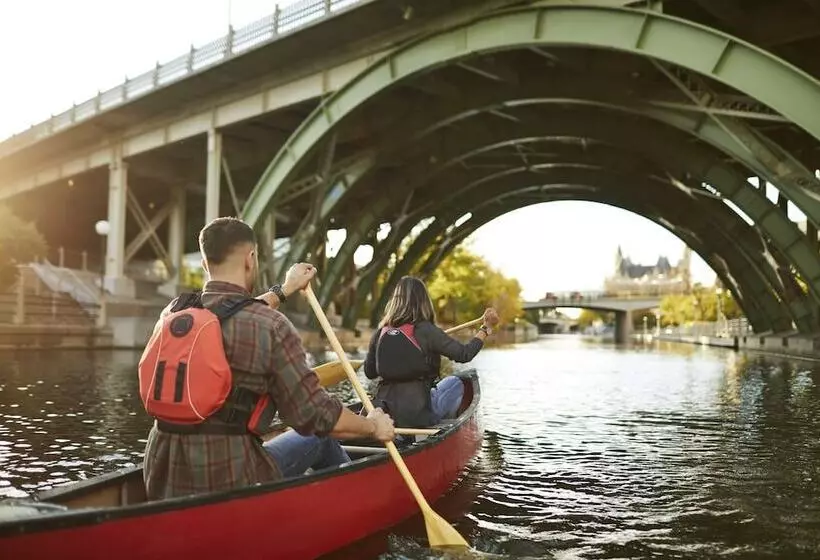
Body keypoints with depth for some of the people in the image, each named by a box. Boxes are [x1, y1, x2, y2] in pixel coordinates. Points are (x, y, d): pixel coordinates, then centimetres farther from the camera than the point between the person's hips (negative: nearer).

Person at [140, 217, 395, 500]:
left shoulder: (172, 313, 2)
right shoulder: (272, 327, -16)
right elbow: (315, 414, -10)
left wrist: (283, 290, 38)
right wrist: (373, 426, 8)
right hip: (230, 482, -6)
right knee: (319, 438, 18)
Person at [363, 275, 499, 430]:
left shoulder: (381, 333, 1)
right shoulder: (426, 331, -12)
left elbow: (369, 373, 10)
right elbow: (464, 354, -10)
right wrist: (486, 327, 2)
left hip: (384, 411, 5)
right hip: (416, 415, -5)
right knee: (455, 383, 21)